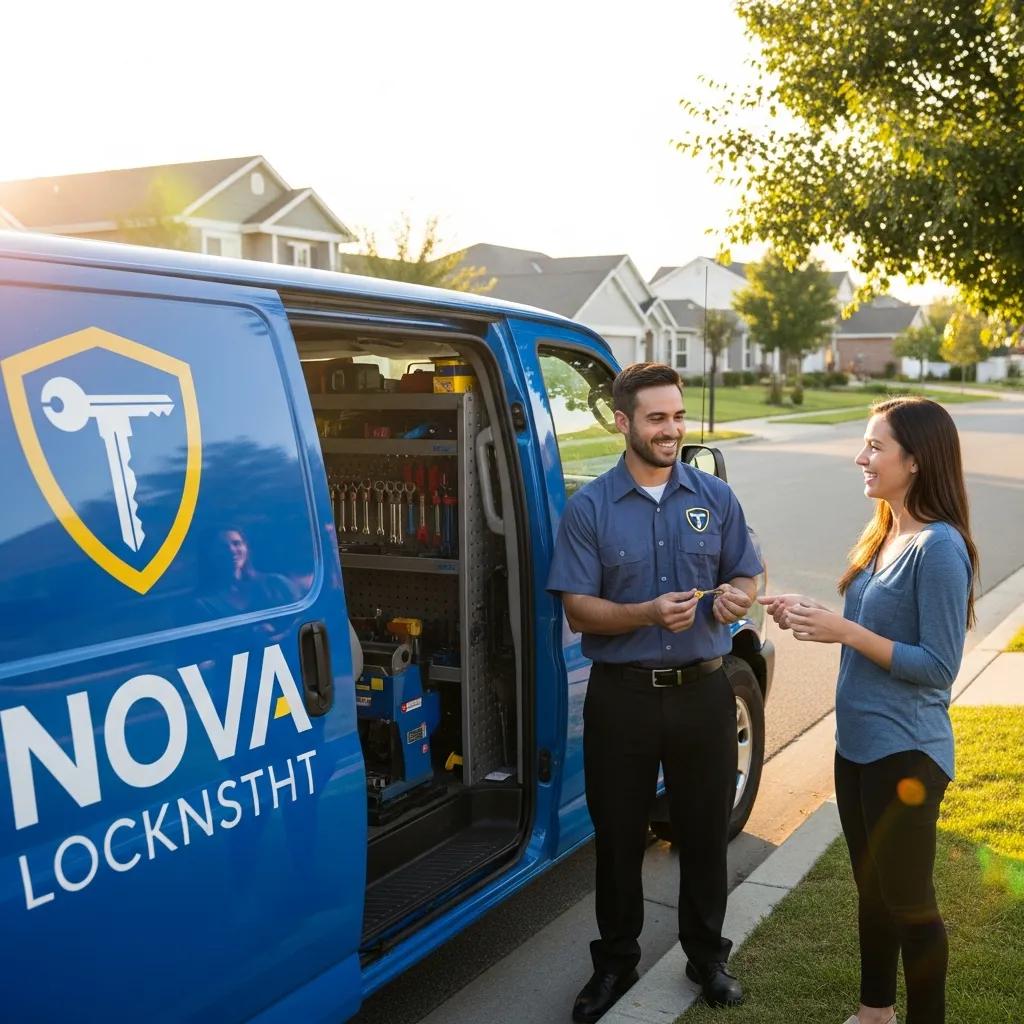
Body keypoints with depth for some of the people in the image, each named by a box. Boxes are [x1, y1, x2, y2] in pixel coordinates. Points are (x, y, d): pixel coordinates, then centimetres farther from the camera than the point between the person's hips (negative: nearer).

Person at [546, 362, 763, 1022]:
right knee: (619, 838, 11)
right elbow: (579, 610, -7)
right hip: (622, 696, -1)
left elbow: (745, 577, 9)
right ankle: (616, 962, 31)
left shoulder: (715, 497, 4)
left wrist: (735, 597, -16)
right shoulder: (589, 508, -4)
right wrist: (648, 613, -23)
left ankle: (708, 956, 35)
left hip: (703, 690, 2)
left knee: (706, 832, 14)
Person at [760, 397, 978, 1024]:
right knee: (872, 889, 23)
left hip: (905, 753, -9)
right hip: (857, 742, 9)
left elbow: (939, 668, -21)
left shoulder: (939, 547, -21)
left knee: (909, 900, 8)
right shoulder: (884, 536, 6)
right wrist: (811, 617, -1)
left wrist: (846, 632, -23)